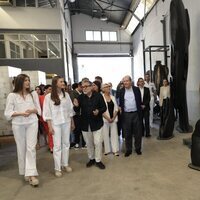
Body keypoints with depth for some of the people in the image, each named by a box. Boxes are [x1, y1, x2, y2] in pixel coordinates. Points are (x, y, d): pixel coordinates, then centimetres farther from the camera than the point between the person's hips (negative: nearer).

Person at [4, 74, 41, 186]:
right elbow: (8, 113, -3)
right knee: (21, 148, 8)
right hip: (18, 125, 0)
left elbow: (38, 110, 7)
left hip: (32, 123, 1)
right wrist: (21, 113, -18)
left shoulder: (33, 94, 4)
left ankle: (31, 174, -4)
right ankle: (25, 172, 25)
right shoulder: (12, 95, -1)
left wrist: (32, 110, -14)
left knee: (31, 147, -5)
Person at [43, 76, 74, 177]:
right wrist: (50, 126, -9)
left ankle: (65, 164, 27)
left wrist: (72, 122, 10)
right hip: (55, 123, -4)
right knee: (57, 145, 1)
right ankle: (57, 168, 14)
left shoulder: (66, 95, 3)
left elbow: (70, 109, 9)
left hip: (66, 122, 4)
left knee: (66, 144, 11)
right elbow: (47, 113, -6)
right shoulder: (48, 97, -7)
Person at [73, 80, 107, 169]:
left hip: (96, 123, -2)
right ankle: (91, 159, 36)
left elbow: (104, 107, -4)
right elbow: (77, 110, -2)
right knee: (88, 143, 16)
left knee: (98, 142, 2)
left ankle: (98, 160, 21)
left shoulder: (98, 96, -7)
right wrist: (76, 106, -23)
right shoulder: (80, 97, -2)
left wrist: (98, 111, -23)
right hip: (85, 124, 2)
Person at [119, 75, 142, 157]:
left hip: (136, 113, 0)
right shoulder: (121, 91, 2)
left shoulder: (136, 89, 1)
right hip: (126, 115, 0)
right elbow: (120, 103, 8)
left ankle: (138, 148, 26)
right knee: (127, 133, 8)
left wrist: (139, 113, -2)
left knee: (138, 132, 9)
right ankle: (128, 149, 22)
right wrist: (120, 108, -7)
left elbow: (139, 101, 3)